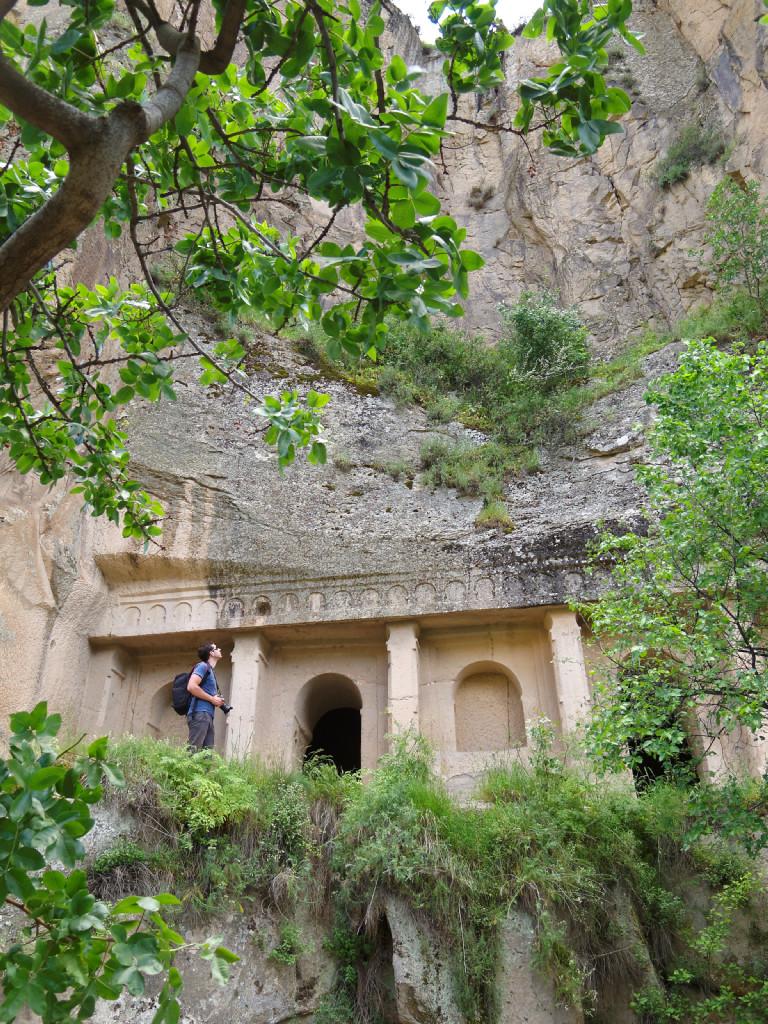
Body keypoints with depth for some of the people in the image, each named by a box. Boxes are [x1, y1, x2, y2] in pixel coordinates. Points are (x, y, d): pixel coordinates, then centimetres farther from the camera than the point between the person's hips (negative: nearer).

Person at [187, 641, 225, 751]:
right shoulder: (203, 666, -2)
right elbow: (191, 686, -16)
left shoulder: (211, 670, 25)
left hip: (208, 715, 9)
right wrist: (212, 699, -10)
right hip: (200, 713, -9)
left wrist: (217, 700, 11)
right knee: (194, 750, -17)